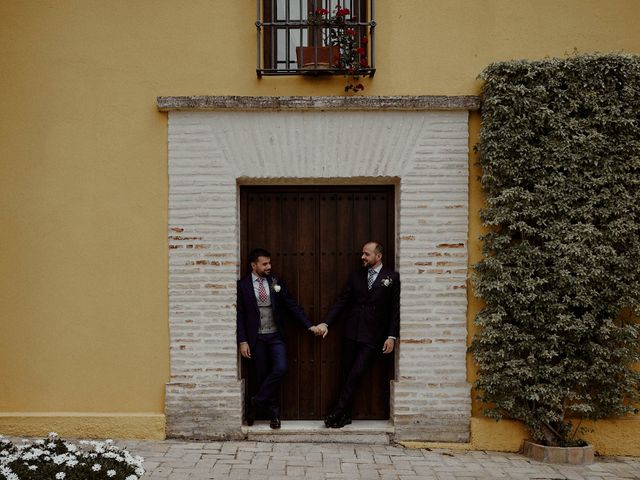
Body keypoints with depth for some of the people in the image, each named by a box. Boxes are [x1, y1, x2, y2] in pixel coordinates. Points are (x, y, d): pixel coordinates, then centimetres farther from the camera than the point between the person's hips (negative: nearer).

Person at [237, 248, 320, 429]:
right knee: (263, 375, 4)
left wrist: (309, 325, -2)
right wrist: (242, 341, -8)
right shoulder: (242, 285, -3)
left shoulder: (276, 282, 4)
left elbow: (292, 306, 5)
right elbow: (239, 315, -3)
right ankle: (274, 413, 20)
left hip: (276, 336, 2)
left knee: (280, 369, -14)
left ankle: (256, 403, 4)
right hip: (256, 338, -2)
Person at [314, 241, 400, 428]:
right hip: (351, 333, 4)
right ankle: (345, 415, 15)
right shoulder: (356, 276, 10)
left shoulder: (392, 277, 0)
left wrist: (392, 336, -7)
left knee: (355, 375, -8)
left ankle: (336, 414, 0)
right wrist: (326, 323, -3)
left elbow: (395, 309, -1)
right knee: (347, 375, 6)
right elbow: (341, 301, 8)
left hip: (372, 336, -4)